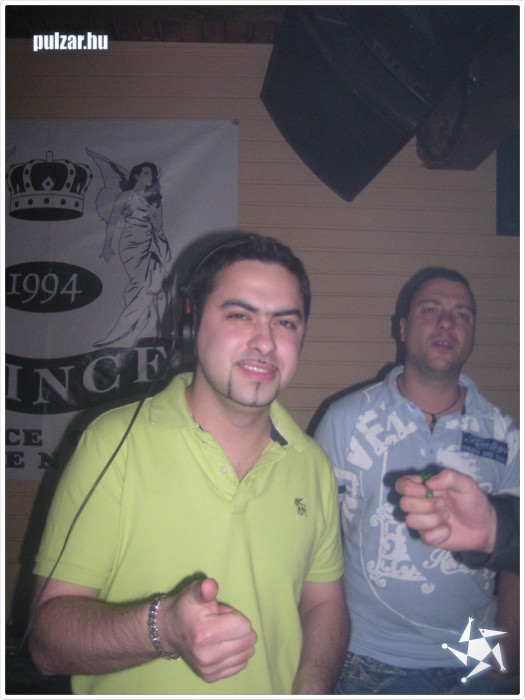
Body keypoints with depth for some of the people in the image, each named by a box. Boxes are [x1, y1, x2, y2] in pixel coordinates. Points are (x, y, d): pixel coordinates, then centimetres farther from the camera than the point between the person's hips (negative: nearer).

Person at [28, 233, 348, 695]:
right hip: (133, 687, -2)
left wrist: (311, 688, -7)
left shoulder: (313, 464, 1)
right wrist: (160, 628, -27)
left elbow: (324, 604, 10)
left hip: (276, 688, 3)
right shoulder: (114, 443, -12)